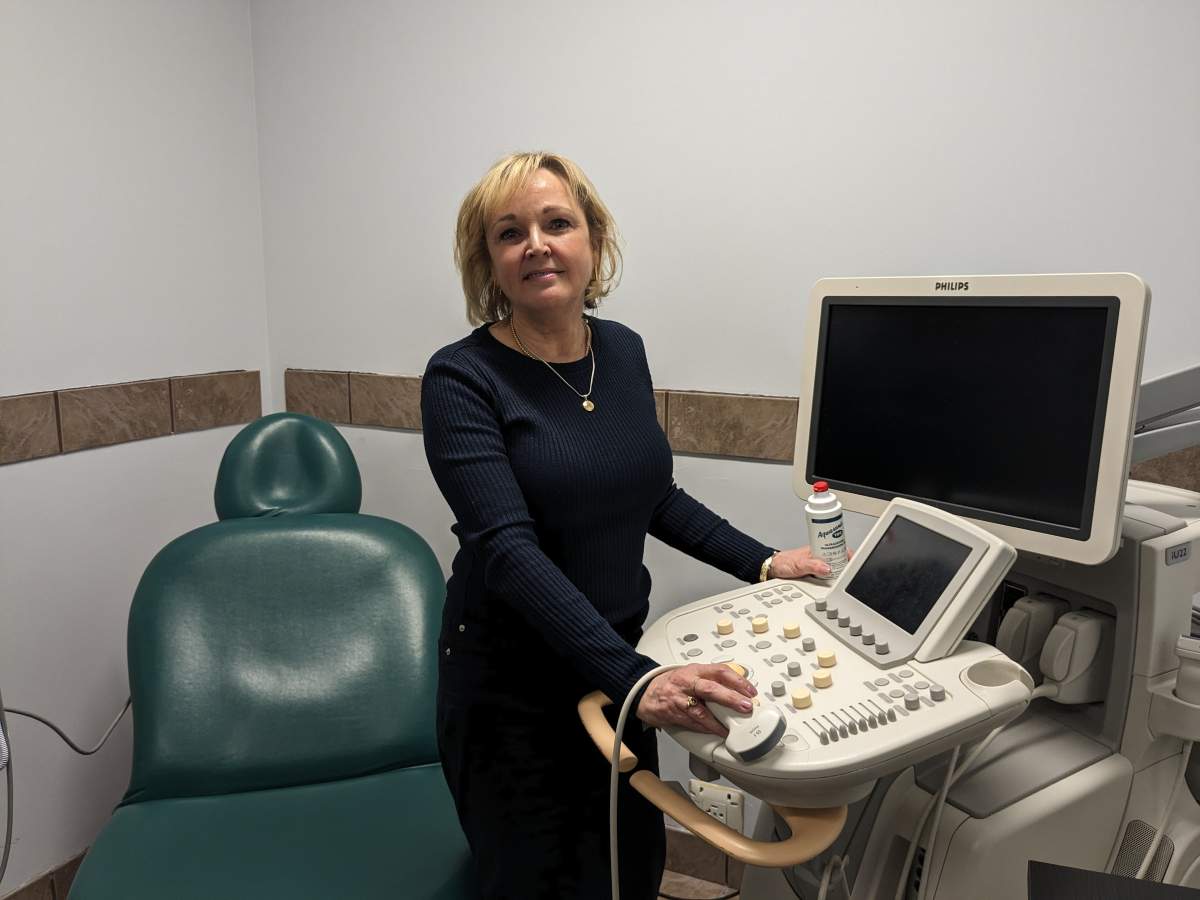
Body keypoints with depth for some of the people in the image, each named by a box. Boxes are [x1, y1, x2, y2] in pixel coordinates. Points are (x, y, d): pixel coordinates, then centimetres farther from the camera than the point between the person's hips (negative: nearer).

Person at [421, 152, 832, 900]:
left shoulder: (623, 350, -1)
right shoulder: (462, 377, -18)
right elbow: (508, 550, -29)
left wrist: (762, 563, 4)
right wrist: (638, 678, -39)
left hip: (616, 663, 6)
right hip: (512, 688, -5)